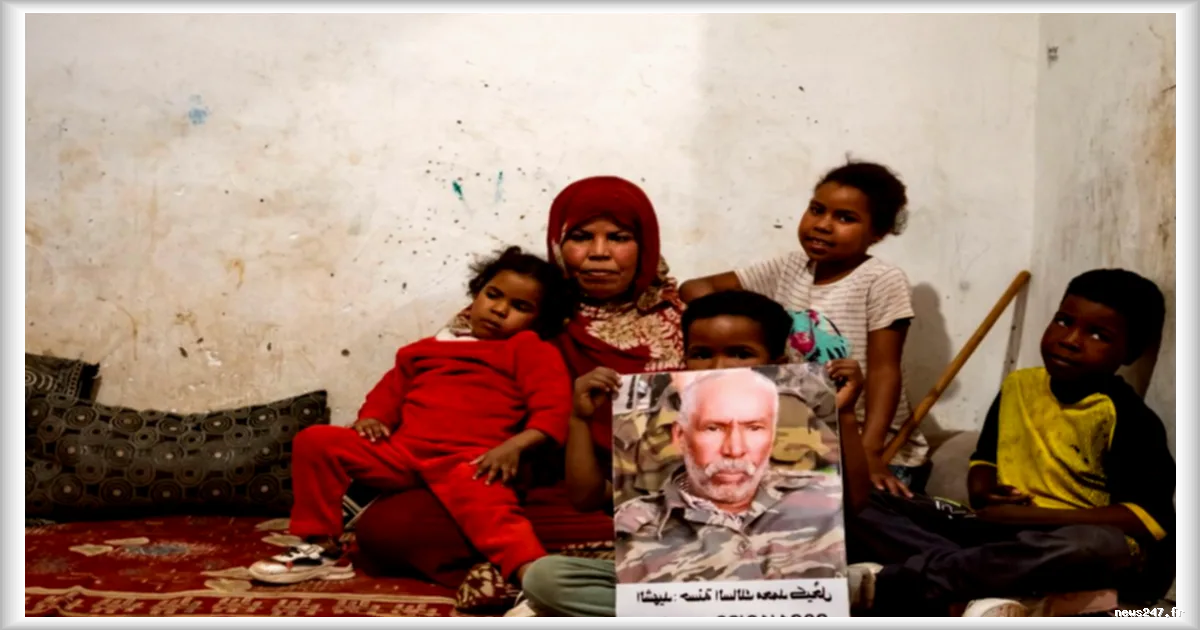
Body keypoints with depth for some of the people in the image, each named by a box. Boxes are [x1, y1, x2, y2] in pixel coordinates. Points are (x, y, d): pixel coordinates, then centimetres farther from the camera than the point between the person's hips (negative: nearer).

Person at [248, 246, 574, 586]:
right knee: (316, 441, -4)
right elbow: (392, 390, 26)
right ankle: (321, 547, 5)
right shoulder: (427, 348, 24)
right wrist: (372, 418, 3)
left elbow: (553, 406, -5)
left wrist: (514, 446, -21)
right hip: (400, 450, 5)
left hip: (468, 459, -5)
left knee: (486, 507, -37)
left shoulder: (530, 350, 9)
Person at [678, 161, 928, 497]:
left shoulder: (882, 282, -10)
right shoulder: (788, 269, 3)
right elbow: (695, 289, 2)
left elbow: (883, 370, -16)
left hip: (881, 451, -4)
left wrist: (870, 453, -28)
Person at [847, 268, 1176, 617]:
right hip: (997, 531, 5)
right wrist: (983, 489, -4)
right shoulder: (1019, 385, 8)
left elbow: (1151, 518, -16)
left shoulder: (1128, 418, -8)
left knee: (1101, 544, -42)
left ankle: (895, 582, -34)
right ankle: (986, 590, -31)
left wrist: (1032, 514, -20)